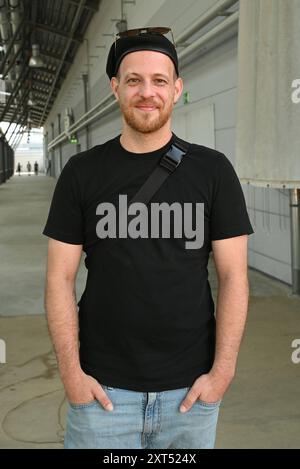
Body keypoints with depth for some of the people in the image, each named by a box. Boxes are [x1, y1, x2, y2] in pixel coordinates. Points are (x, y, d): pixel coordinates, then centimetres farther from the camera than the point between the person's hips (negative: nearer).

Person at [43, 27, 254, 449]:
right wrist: (71, 370, -6)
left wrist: (223, 370, -8)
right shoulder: (82, 172, 1)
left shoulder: (213, 169, 0)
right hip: (103, 388, 0)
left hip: (191, 388, 0)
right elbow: (61, 277, 1)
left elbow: (233, 276, -2)